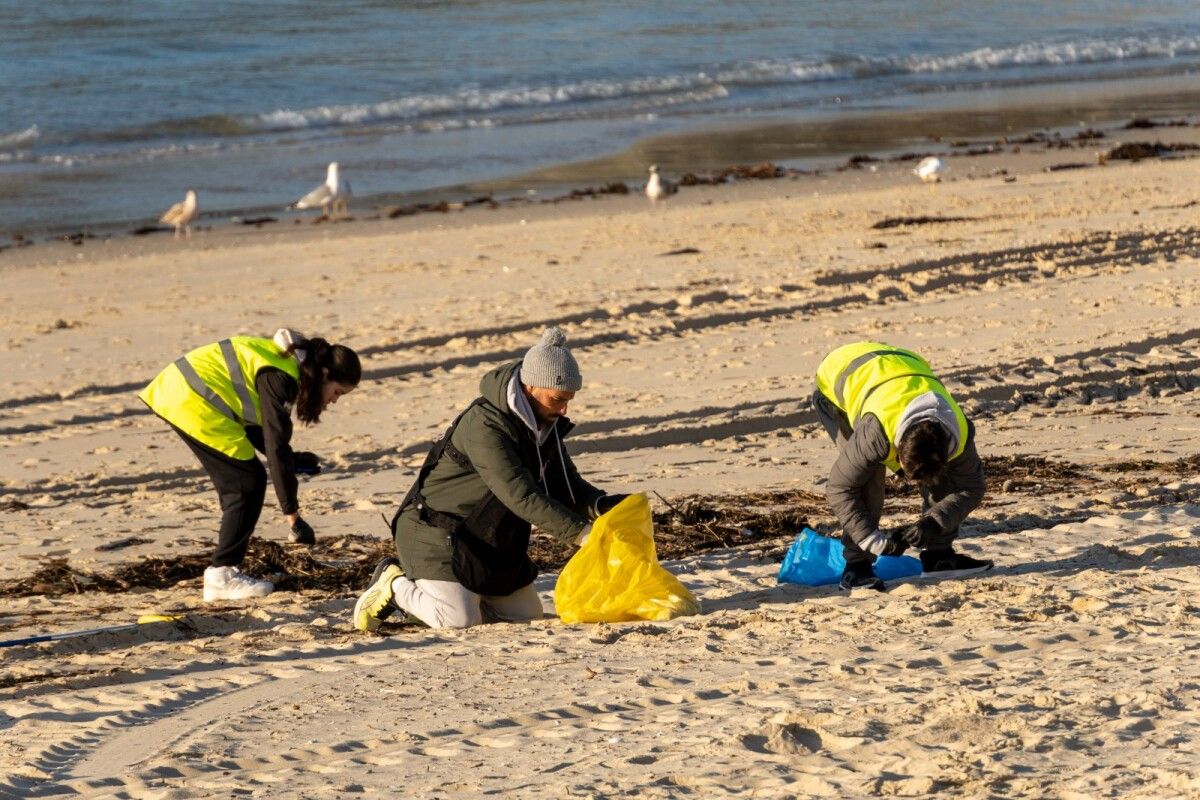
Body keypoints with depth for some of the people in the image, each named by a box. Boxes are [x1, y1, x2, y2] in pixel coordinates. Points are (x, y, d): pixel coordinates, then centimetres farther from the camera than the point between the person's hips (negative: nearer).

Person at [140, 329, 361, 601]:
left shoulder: (288, 362, 11)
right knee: (249, 482, -6)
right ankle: (222, 575, -3)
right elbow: (275, 444, -20)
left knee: (237, 483, 13)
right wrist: (291, 513, -16)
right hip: (193, 404, -10)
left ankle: (226, 570, 17)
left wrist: (291, 459, 5)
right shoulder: (279, 378, -18)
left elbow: (253, 425, 18)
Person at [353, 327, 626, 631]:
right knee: (459, 619, -23)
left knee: (527, 616, 8)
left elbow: (565, 484, 6)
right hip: (438, 530, -9)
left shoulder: (545, 424, 2)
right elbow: (520, 496, -34)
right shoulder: (484, 426, -27)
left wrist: (599, 504, -16)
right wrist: (580, 532, -37)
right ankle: (394, 586, 4)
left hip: (492, 542, 9)